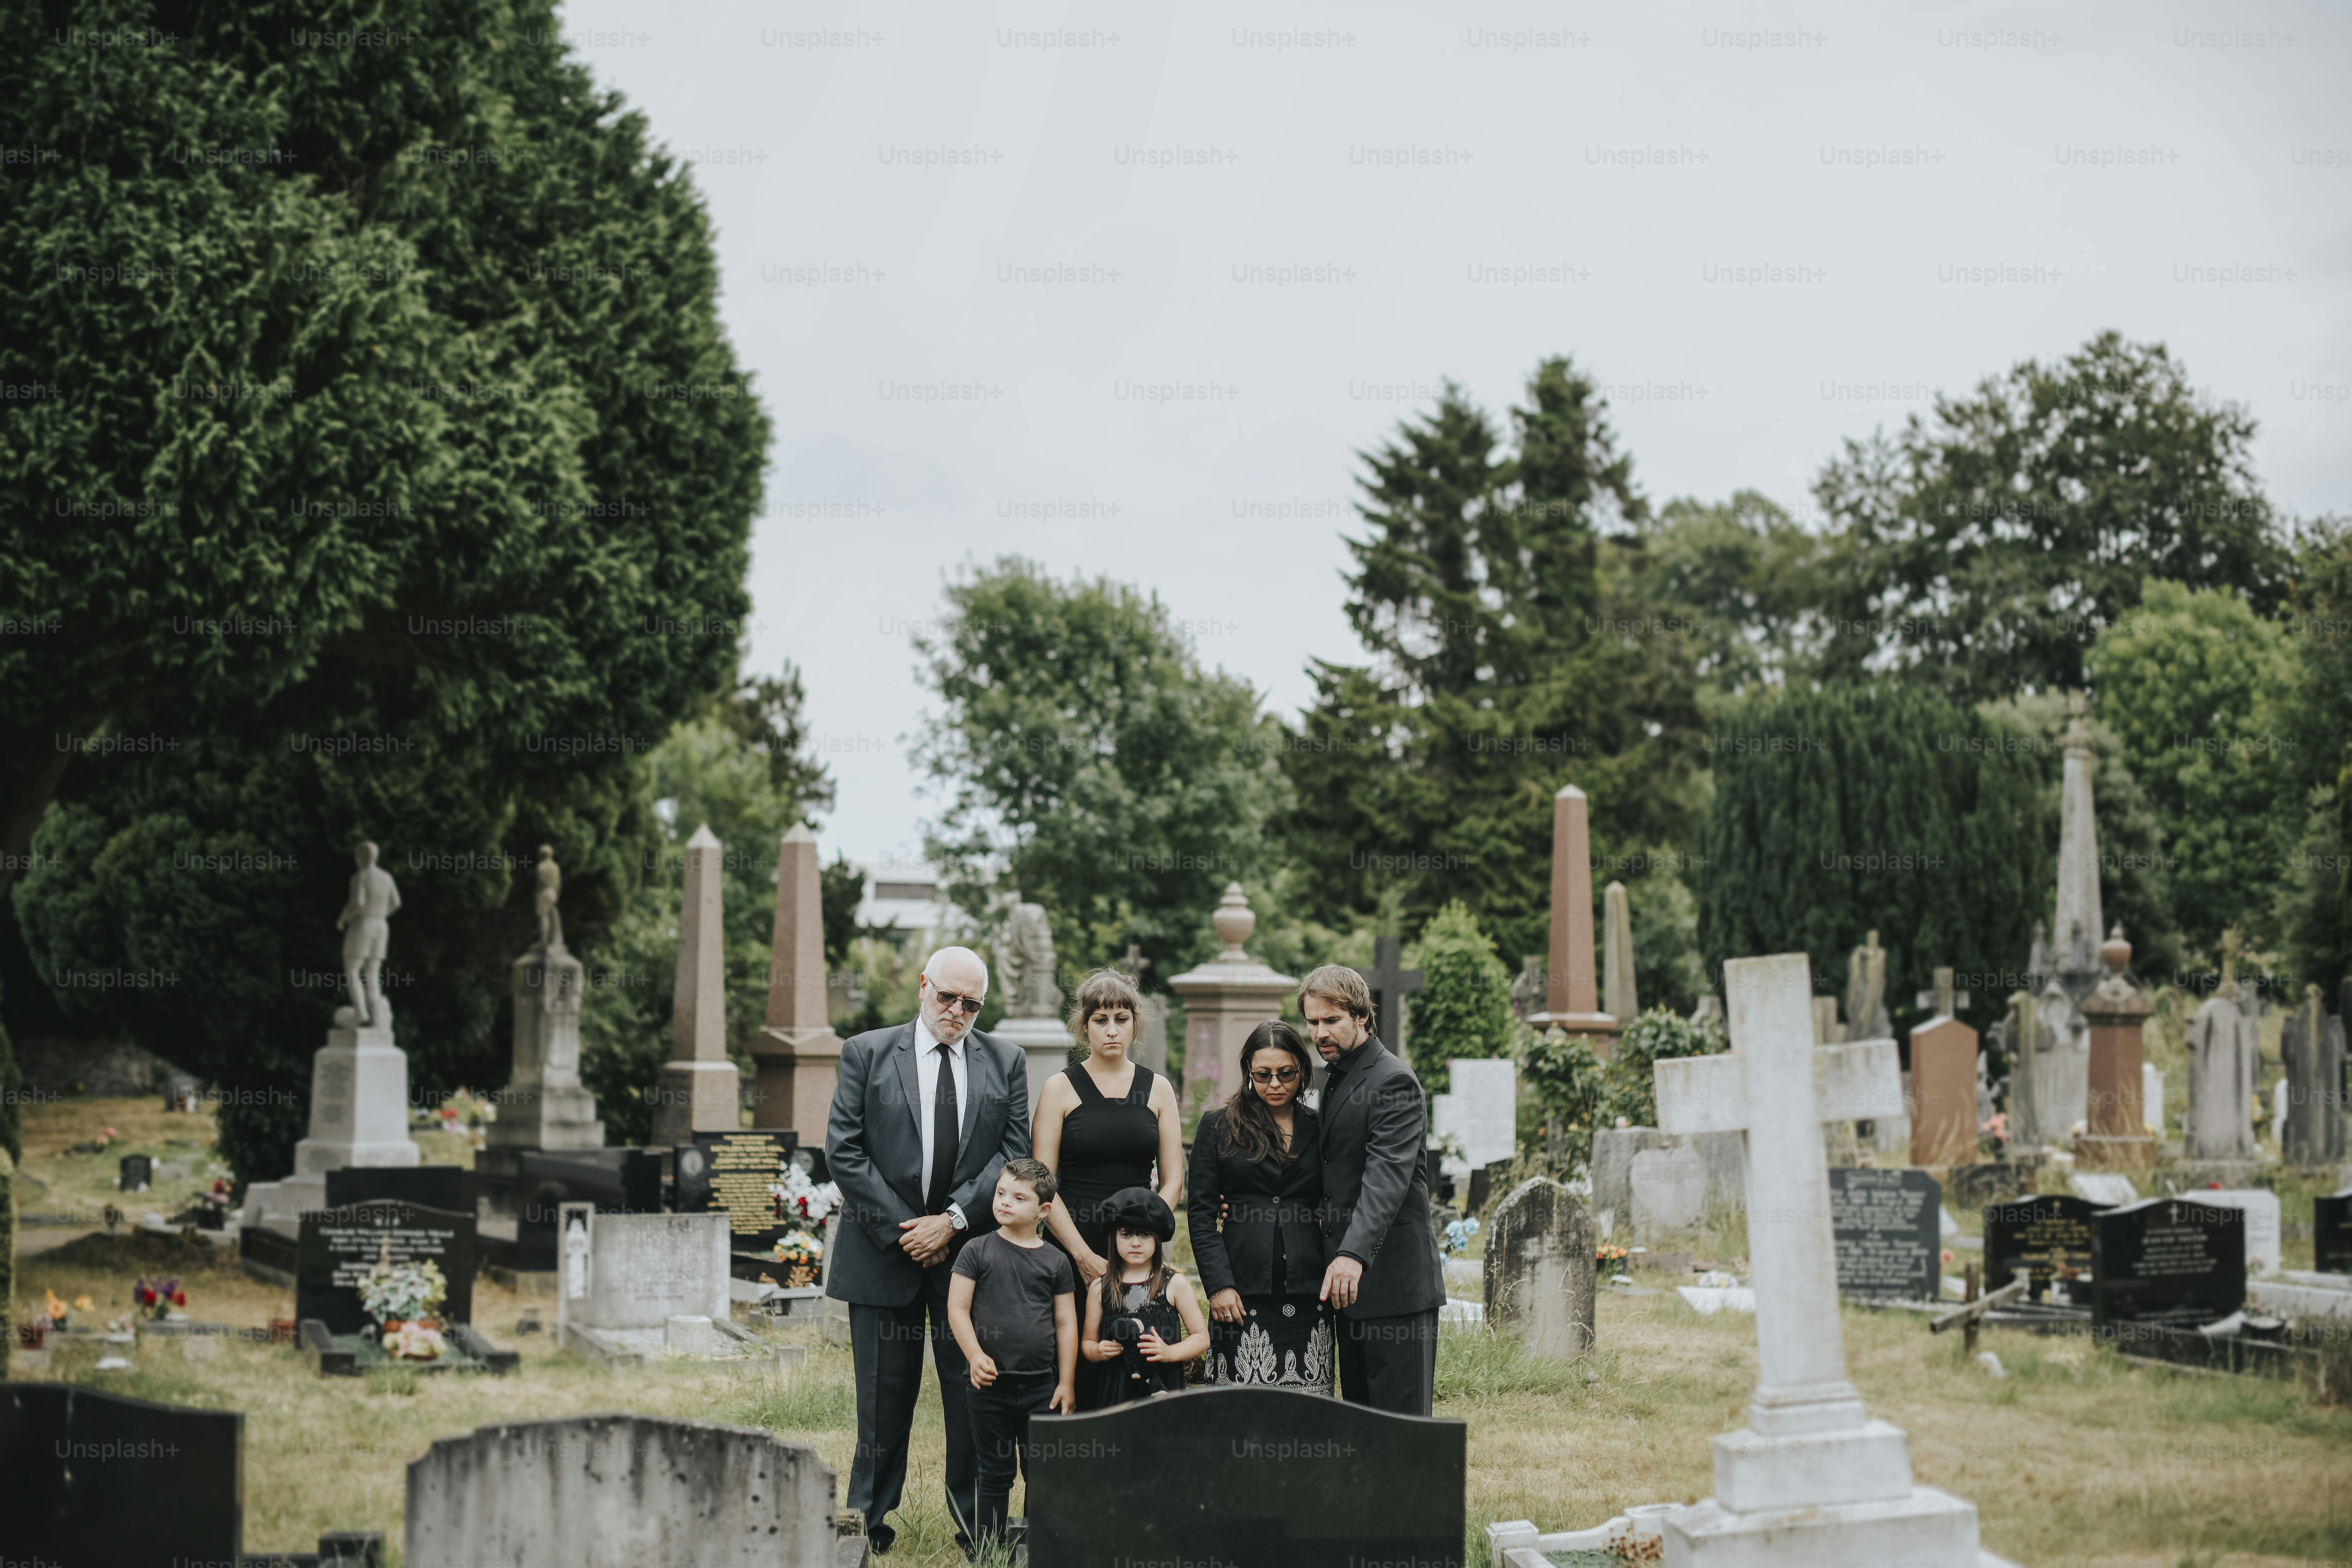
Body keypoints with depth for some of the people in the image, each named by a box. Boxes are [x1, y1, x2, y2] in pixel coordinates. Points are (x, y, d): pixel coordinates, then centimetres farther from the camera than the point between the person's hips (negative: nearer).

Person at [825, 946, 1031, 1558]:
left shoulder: (1006, 1063, 7)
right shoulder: (867, 1054, 2)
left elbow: (1014, 1152, 1)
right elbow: (844, 1151, -2)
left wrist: (953, 1220, -10)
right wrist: (902, 1228, -8)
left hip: (970, 1249, 1)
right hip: (884, 1249, -1)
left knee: (972, 1389, 1)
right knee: (884, 1393, 5)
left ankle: (976, 1523, 9)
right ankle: (868, 1519, 15)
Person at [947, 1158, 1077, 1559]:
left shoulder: (1055, 1262, 4)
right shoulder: (977, 1252, 0)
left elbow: (1066, 1324, 7)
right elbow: (957, 1308, -4)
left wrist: (1066, 1382, 3)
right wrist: (976, 1356, -16)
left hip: (1041, 1386, 1)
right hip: (991, 1384, -1)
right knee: (995, 1474, 5)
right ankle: (987, 1551, 13)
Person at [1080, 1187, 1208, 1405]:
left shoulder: (1175, 1284, 4)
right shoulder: (1101, 1288, 10)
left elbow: (1202, 1338, 5)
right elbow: (1088, 1342, 17)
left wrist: (1169, 1352, -12)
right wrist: (1098, 1351, -6)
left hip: (1162, 1385, -2)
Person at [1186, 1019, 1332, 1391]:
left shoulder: (1320, 1128, 12)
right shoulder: (1218, 1126, 7)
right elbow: (1200, 1213, 3)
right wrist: (1219, 1286, -6)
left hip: (1307, 1292, 2)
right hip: (1244, 1294, -2)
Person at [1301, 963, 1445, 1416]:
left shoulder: (1393, 1082, -13)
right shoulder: (1334, 1079, 18)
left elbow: (1388, 1176, -25)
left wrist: (1354, 1253, -37)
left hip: (1393, 1280, -9)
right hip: (1348, 1278, 9)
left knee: (1401, 1417, -8)